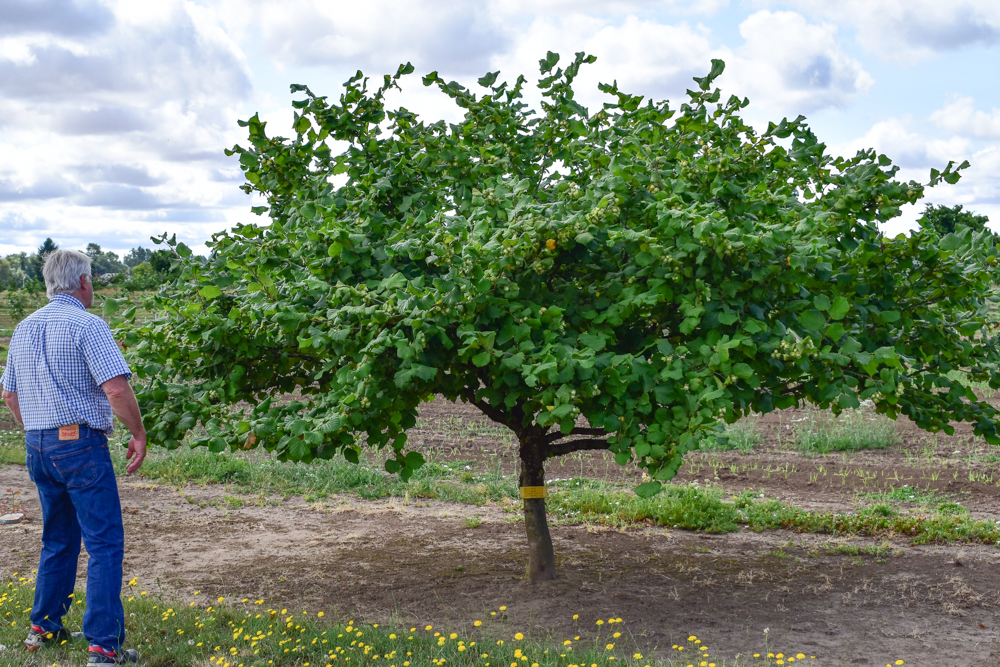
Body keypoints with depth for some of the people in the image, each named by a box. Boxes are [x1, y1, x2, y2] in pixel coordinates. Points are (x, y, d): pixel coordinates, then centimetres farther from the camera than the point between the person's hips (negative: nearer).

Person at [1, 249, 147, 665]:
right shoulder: (87, 325, -11)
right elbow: (116, 388, -19)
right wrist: (139, 434, -8)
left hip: (37, 447, 8)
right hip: (80, 443, -8)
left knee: (58, 539, 21)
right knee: (105, 543, -4)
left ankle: (43, 627, 28)